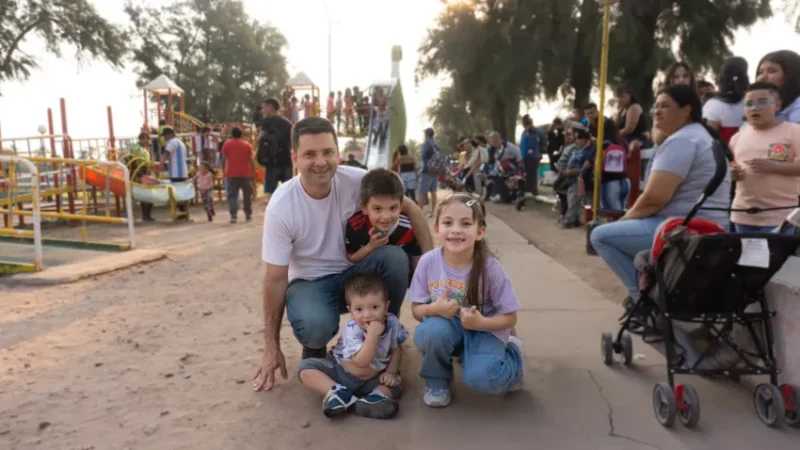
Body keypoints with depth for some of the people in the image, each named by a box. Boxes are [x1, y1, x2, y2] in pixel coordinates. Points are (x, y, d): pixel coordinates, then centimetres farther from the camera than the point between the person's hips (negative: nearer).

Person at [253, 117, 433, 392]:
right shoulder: (281, 208, -21)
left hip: (354, 271, 3)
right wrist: (272, 347, -11)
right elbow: (276, 278, -15)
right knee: (315, 326, -35)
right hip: (310, 282, -2)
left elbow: (409, 209, -6)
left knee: (395, 257, -28)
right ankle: (314, 349, 5)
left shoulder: (357, 180, -16)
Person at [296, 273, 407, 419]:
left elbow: (396, 349, 2)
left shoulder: (392, 322, -14)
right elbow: (362, 362, -35)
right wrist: (372, 335, -43)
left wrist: (391, 372, -12)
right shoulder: (352, 330, -25)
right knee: (305, 367, -23)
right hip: (338, 372, -3)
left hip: (371, 380, 3)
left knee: (396, 384, -17)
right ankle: (338, 392, -32)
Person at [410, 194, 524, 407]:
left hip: (483, 330, -1)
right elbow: (416, 310, -6)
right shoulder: (428, 262, -17)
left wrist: (480, 322, -30)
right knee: (434, 331, -33)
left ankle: (513, 354, 8)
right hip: (445, 328, 2)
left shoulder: (490, 268, -21)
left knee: (481, 378, -28)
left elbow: (509, 318, -10)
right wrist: (435, 309, -29)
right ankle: (437, 380, 0)